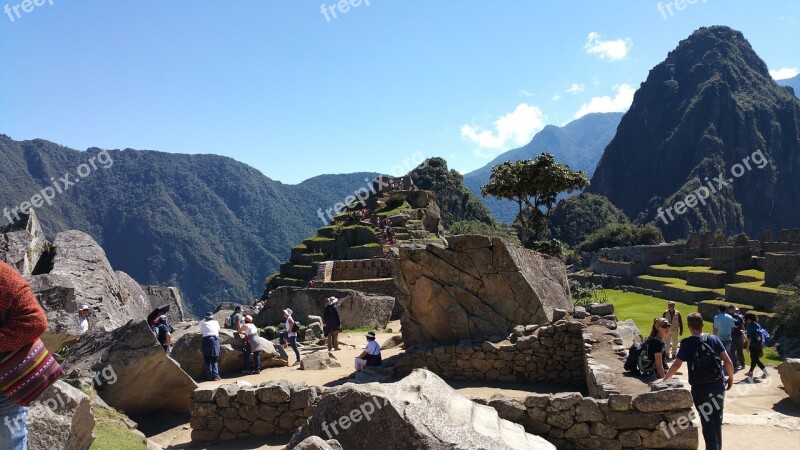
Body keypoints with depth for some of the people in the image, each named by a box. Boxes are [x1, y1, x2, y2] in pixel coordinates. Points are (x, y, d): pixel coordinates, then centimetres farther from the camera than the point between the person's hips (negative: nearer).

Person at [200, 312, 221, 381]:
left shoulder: (203, 323, 14)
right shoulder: (216, 322, 17)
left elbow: (201, 332, 18)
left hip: (206, 340, 0)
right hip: (214, 339, 0)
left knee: (207, 360, 7)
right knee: (215, 359, 7)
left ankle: (209, 376, 6)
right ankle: (215, 375, 0)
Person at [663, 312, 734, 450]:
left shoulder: (687, 343, -10)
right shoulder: (714, 339, -1)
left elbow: (677, 365, -16)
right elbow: (728, 362, -5)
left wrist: (664, 379, -5)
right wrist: (730, 378, 11)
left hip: (700, 388, -4)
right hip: (718, 384, 4)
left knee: (707, 420, 8)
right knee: (717, 418, 20)